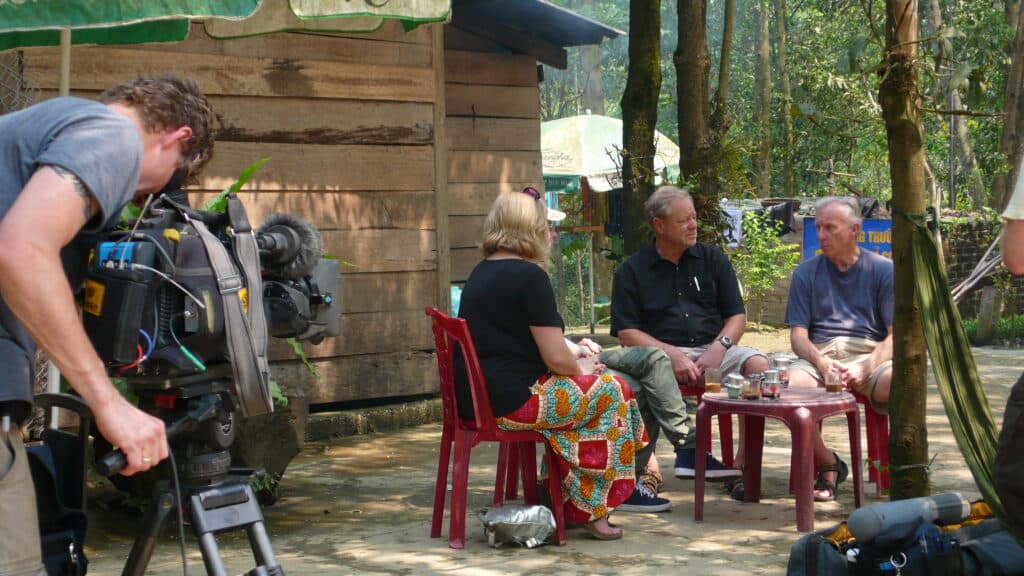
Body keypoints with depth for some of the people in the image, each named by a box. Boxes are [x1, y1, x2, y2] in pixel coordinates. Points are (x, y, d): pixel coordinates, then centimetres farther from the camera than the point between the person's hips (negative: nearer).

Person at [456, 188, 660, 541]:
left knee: (578, 393, 25)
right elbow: (556, 359, -15)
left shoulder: (480, 273, 15)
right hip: (512, 402, -9)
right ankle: (589, 510, 11)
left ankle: (562, 493, 22)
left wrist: (571, 351, 22)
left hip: (475, 400, 9)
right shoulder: (529, 276, -14)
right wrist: (581, 368, 6)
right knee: (613, 394, 6)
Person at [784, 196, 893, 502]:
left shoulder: (883, 270, 9)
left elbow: (897, 335, 1)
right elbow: (798, 335, 7)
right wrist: (821, 362, -15)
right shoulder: (806, 273, 14)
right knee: (790, 385, -32)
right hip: (820, 354, 1)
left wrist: (866, 366, -18)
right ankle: (827, 463, -8)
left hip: (871, 352, -1)